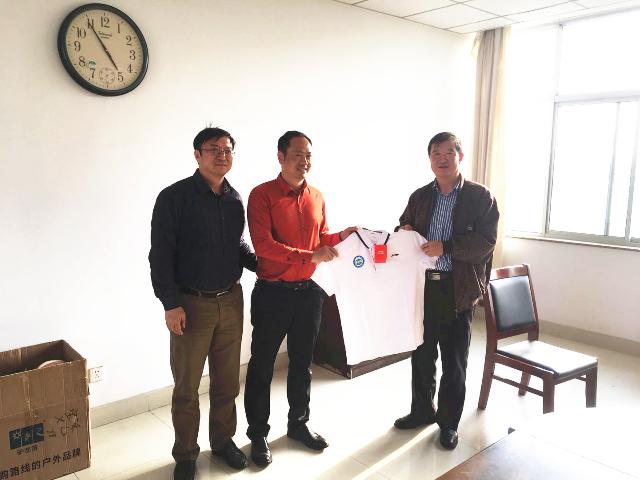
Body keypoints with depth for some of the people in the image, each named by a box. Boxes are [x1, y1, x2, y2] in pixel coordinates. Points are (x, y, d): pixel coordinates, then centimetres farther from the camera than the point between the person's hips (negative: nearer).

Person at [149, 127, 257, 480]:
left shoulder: (235, 200, 7)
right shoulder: (175, 197, -9)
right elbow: (160, 254, -10)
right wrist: (171, 304, -13)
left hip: (231, 301, 5)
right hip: (191, 304, -4)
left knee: (227, 380, 15)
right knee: (187, 385, 8)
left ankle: (223, 439, 36)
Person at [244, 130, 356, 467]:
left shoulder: (316, 197, 8)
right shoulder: (262, 195, -11)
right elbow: (263, 246, -20)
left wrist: (341, 236, -3)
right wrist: (309, 256, -24)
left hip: (308, 291, 6)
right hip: (272, 293, -5)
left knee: (302, 361, 18)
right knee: (262, 365, 8)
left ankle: (298, 423, 37)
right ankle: (258, 434, 25)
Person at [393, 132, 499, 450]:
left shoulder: (480, 196, -3)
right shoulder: (419, 197, 10)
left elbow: (486, 242, -11)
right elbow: (404, 229, 18)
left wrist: (445, 247, -22)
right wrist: (404, 233, -6)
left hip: (458, 289, -4)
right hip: (422, 285, 4)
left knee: (454, 361, 7)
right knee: (421, 354, 15)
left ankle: (448, 422, 25)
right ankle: (422, 410, 34)